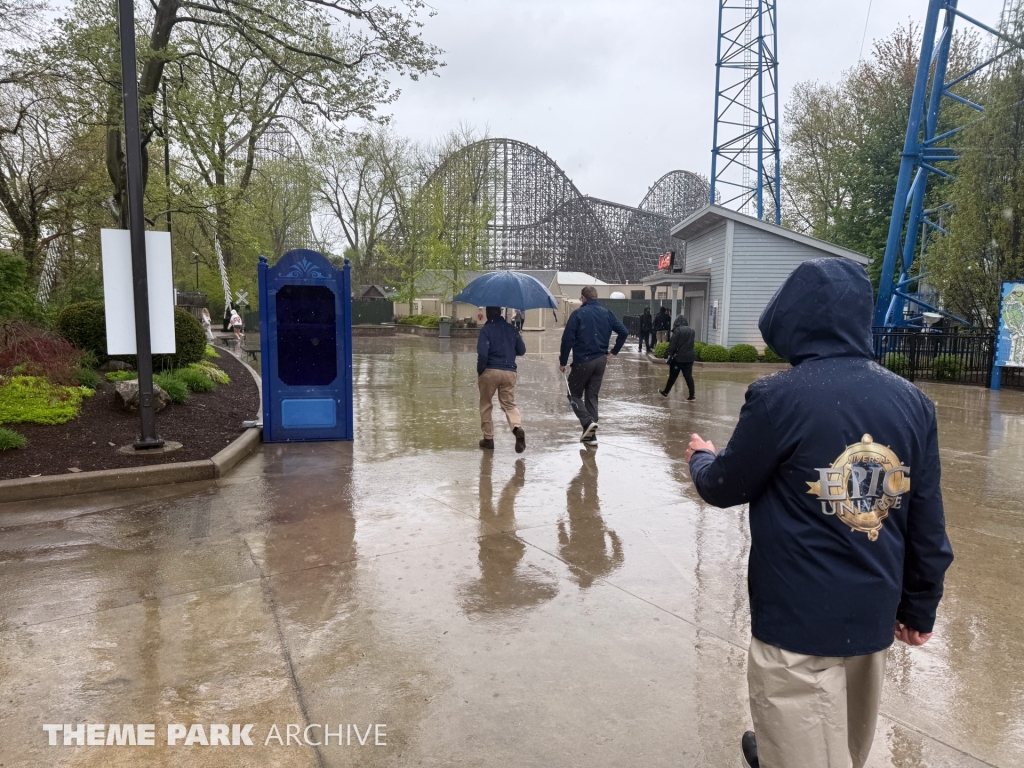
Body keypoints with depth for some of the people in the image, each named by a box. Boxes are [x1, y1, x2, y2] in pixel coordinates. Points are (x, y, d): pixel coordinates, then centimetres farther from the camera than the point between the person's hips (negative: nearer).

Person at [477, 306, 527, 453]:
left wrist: (480, 371, -5)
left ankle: (488, 439, 15)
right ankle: (518, 428, -17)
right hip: (509, 372, 3)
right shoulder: (511, 329, 6)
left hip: (490, 371, -3)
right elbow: (522, 350, 11)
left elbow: (482, 353, -18)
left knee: (486, 405, 12)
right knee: (509, 404, 11)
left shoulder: (486, 329, -7)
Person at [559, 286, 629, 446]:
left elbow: (567, 338, -13)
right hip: (601, 361, 5)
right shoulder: (607, 314, 7)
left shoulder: (578, 314, -8)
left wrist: (563, 362, -6)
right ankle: (590, 435, 10)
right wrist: (613, 351, 11)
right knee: (592, 396, 11)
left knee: (574, 393, 9)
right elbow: (624, 332, 4)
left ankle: (588, 421, -14)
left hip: (582, 361, -5)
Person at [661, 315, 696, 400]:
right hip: (689, 357, 5)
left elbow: (673, 344, -15)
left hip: (678, 357, -5)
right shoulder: (691, 331, 8)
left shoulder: (677, 330, -12)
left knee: (673, 376, 8)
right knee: (688, 376, 3)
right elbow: (691, 344, 15)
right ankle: (691, 396, -4)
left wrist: (668, 355, -12)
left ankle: (665, 392, 23)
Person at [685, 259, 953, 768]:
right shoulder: (913, 401, -3)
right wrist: (920, 606, 16)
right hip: (875, 613, 7)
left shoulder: (779, 397, -18)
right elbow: (928, 521, 3)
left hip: (800, 616, -6)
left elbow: (725, 489, -5)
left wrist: (701, 458, 17)